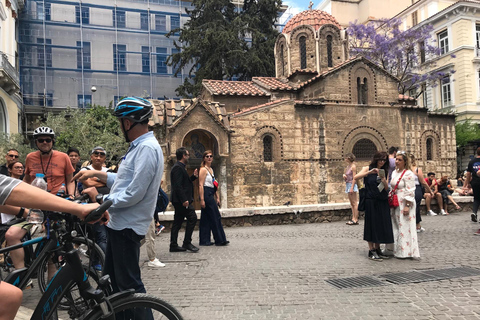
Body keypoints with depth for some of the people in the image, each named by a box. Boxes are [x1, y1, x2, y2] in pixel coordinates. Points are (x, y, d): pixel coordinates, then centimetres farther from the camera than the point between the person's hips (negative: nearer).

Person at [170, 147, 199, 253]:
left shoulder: (179, 167, 18)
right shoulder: (178, 168, -14)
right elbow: (178, 185, -21)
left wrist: (193, 176, 13)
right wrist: (184, 200, -24)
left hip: (179, 201, 11)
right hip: (181, 200, -11)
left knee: (178, 222, 11)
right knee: (192, 217, -9)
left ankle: (173, 245, 15)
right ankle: (187, 243, -5)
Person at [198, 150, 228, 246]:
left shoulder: (211, 169, 18)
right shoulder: (203, 169, -9)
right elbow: (201, 185, -15)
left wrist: (217, 197, 18)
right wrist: (202, 199, -21)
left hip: (210, 195, 9)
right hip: (206, 194, -9)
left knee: (206, 218, 10)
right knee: (216, 217, -5)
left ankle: (204, 241, 14)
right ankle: (220, 239, 2)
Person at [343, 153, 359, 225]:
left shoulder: (353, 166, -10)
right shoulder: (347, 167, 15)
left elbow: (354, 178, -16)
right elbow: (345, 177, 24)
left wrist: (352, 187, -20)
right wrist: (344, 175, 1)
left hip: (352, 185, -9)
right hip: (348, 184, 9)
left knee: (354, 203, -7)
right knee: (351, 203, 11)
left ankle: (355, 219, -5)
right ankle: (353, 218, 15)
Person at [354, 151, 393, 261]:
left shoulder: (384, 172, 13)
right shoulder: (368, 169, 0)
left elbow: (386, 188, 4)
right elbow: (355, 177, -16)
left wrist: (383, 178, -14)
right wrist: (369, 172, -24)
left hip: (382, 202, 5)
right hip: (371, 201, -5)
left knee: (381, 225, 8)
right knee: (372, 224, -1)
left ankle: (377, 249, 20)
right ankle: (371, 251, 5)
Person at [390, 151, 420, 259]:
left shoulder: (408, 174, -12)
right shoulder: (394, 172, 14)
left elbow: (410, 192, -16)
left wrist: (407, 206, -20)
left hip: (404, 203, -8)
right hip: (395, 203, 9)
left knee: (404, 227, -4)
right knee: (395, 226, 12)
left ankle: (405, 251, 5)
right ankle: (396, 249, 22)